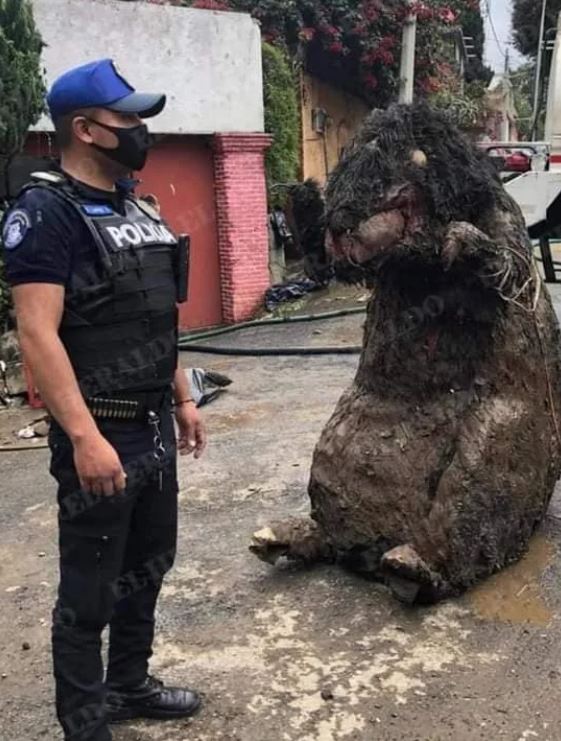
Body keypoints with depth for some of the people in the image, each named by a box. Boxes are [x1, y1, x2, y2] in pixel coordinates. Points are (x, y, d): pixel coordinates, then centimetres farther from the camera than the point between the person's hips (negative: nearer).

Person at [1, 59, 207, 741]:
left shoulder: (135, 209, 12)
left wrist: (182, 401, 18)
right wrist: (85, 437, -27)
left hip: (154, 426, 9)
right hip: (101, 434, -8)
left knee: (147, 567, 20)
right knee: (90, 590, 5)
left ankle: (129, 686, 39)